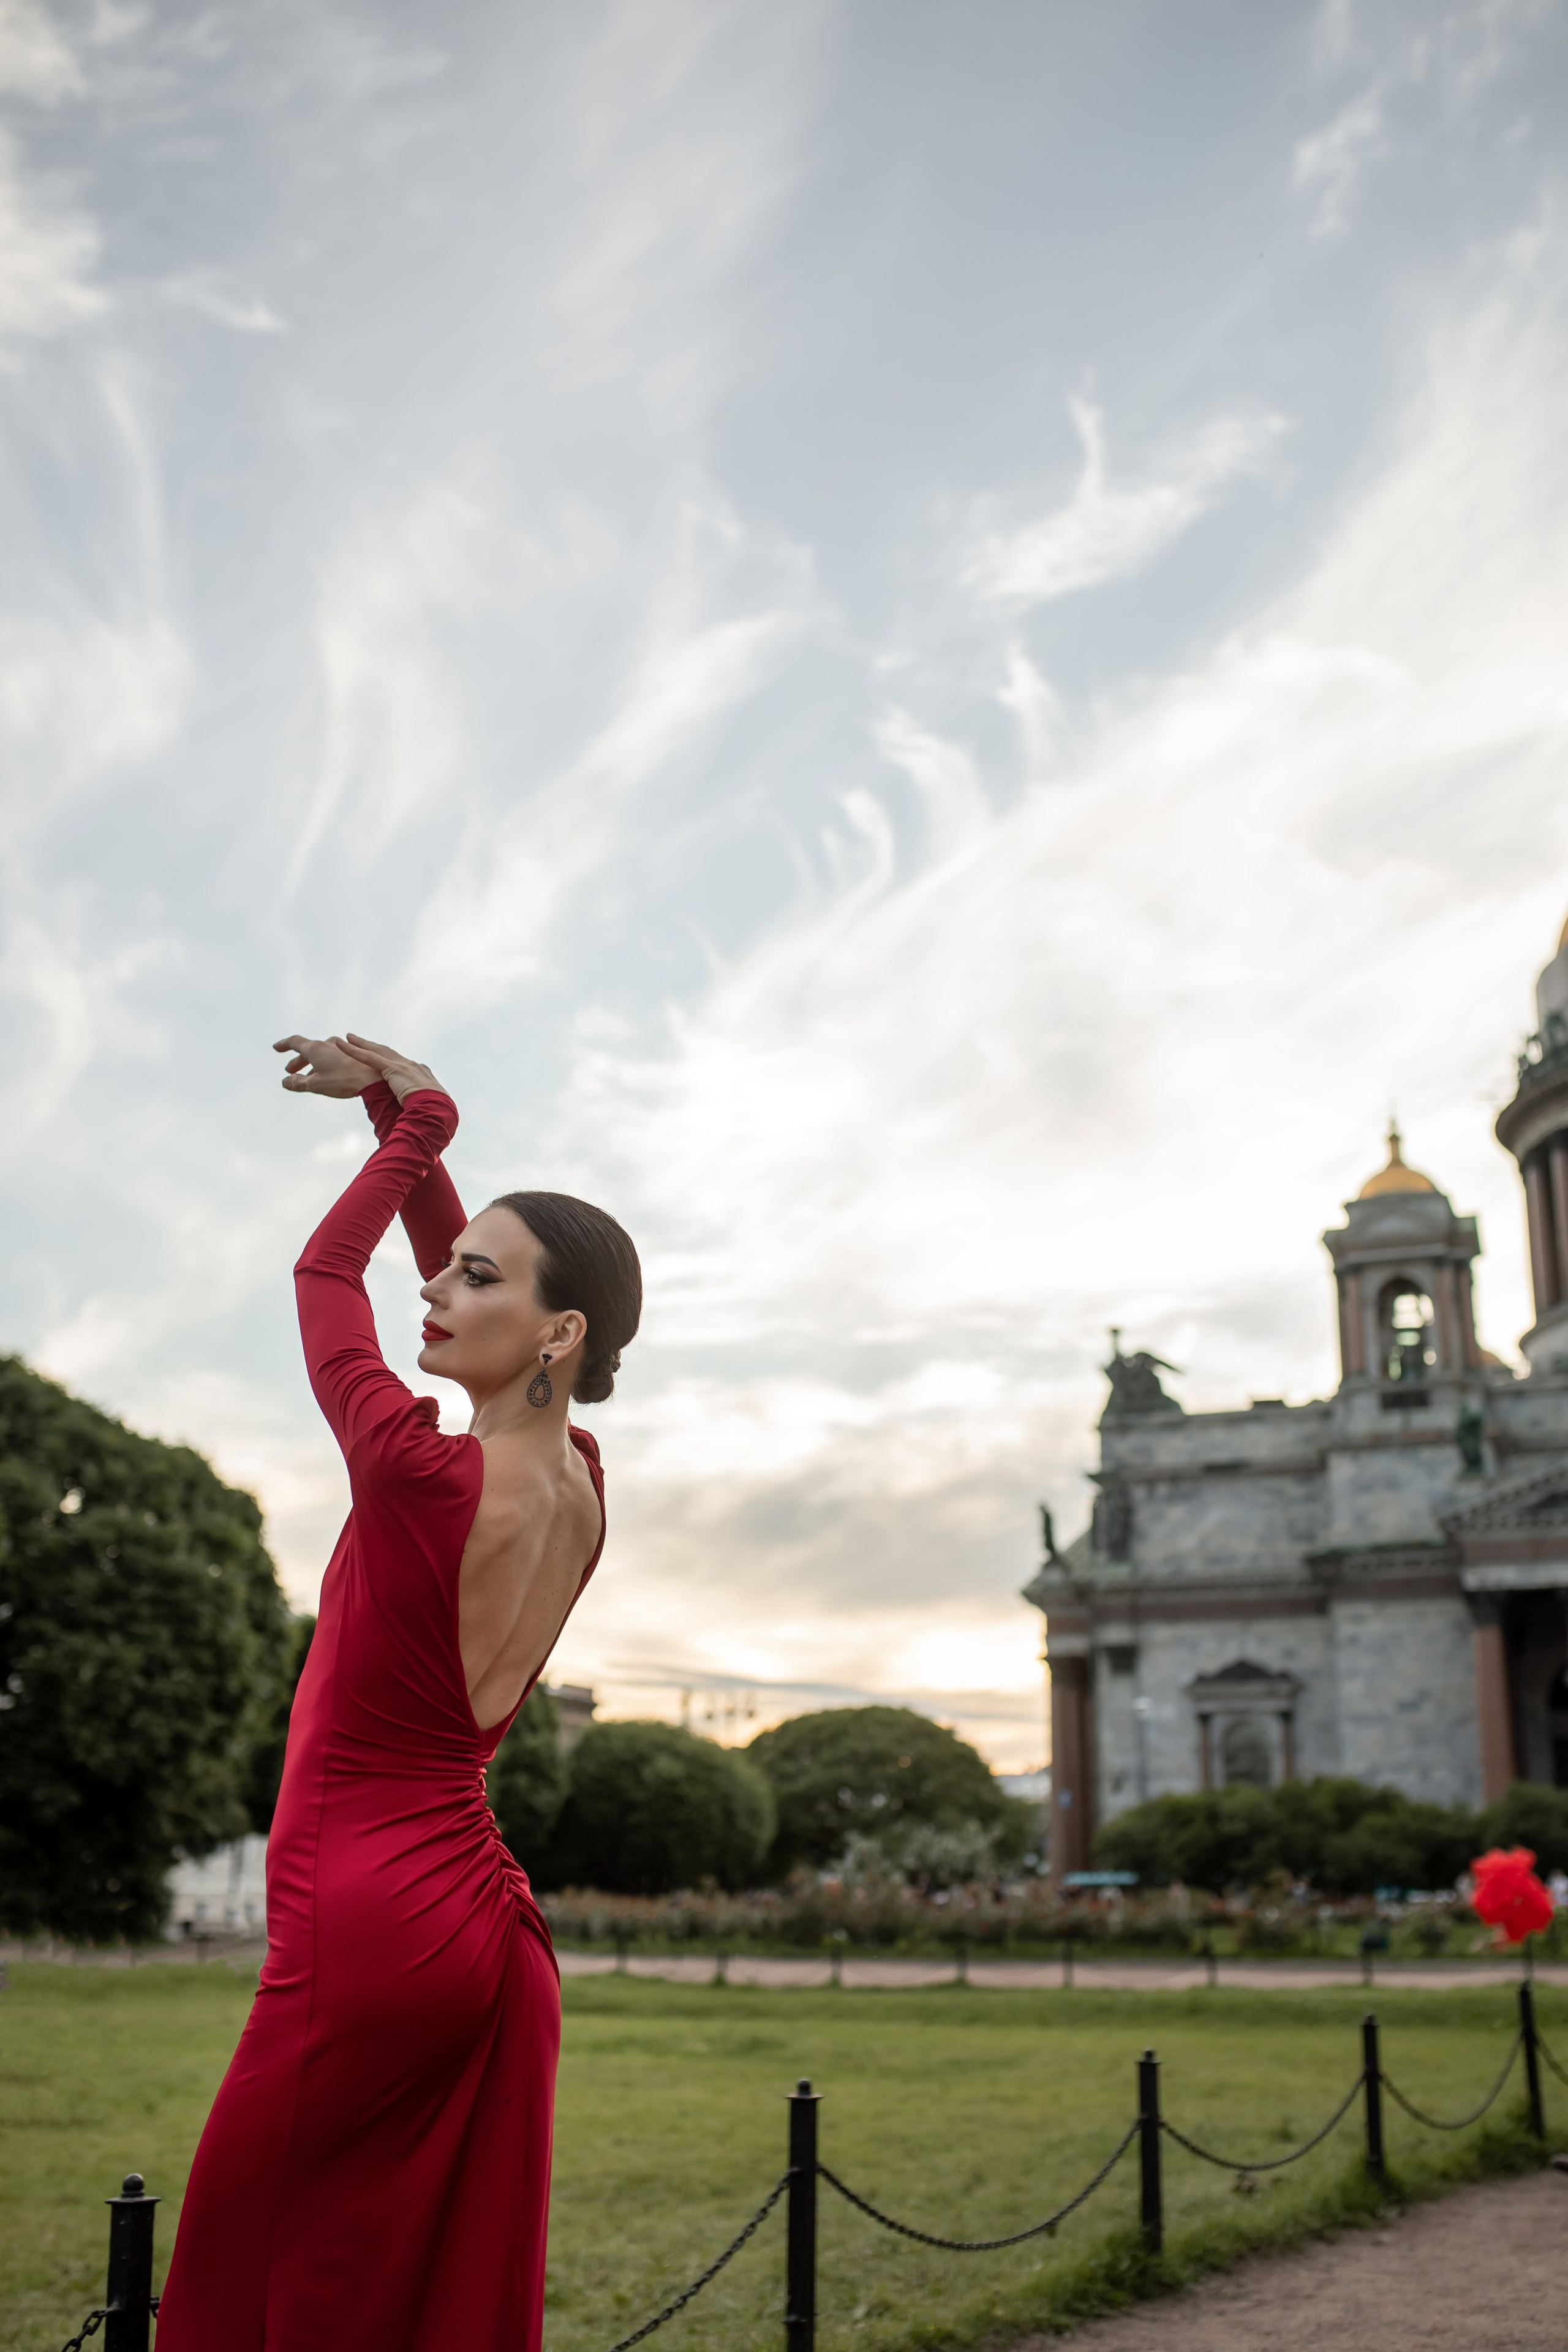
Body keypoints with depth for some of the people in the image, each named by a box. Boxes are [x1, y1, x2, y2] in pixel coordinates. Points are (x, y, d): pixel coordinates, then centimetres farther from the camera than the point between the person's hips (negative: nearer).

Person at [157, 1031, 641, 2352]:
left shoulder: (422, 1474, -18)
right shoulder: (579, 1484, 2)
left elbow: (325, 1273, -1)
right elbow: (457, 1264, 16)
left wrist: (419, 1124, 10)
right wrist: (404, 1116, 16)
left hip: (366, 1932, -8)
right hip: (480, 1929, 8)